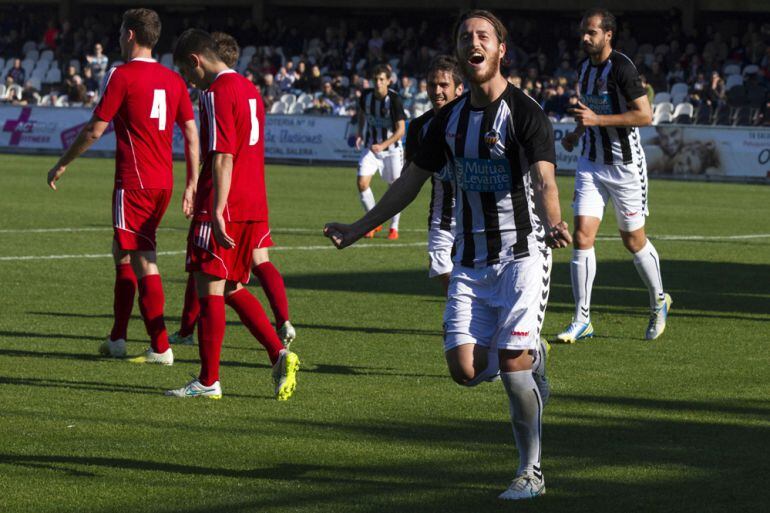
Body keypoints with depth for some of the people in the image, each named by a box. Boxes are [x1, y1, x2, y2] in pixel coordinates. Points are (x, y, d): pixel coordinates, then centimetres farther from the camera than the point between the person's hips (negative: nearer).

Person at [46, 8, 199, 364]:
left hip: (134, 183, -7)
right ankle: (117, 339, 22)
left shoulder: (122, 75, -9)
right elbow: (191, 134, 10)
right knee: (123, 254, 18)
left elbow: (95, 130, -8)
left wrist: (62, 165, 4)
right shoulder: (173, 80, 10)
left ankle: (161, 348, -9)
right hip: (164, 182, 7)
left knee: (143, 261, -6)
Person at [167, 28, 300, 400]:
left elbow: (223, 158, -20)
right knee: (232, 289, 16)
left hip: (223, 211, -9)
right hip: (254, 208, 9)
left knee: (209, 289, -2)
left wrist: (217, 212, -22)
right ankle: (279, 355, 4)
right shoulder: (248, 89, 16)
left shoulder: (216, 93, -13)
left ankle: (208, 381, 2)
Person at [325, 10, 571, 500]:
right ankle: (532, 356, 27)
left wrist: (553, 223, -44)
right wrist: (360, 228, 20)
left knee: (512, 367, -13)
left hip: (521, 254, -5)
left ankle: (531, 473, 5)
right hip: (470, 260, 5)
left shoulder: (526, 112, -9)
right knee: (465, 368, -7)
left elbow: (545, 179, -23)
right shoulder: (450, 118, 9)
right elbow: (412, 180, 18)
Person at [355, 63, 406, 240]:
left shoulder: (394, 99, -19)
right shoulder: (367, 96, -6)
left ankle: (394, 227, 19)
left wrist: (383, 145, -29)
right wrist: (360, 132, 7)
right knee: (362, 183, -11)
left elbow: (401, 129, -20)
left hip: (391, 148, -3)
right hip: (371, 147, 3)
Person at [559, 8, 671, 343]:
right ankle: (582, 321, -4)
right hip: (591, 163, 6)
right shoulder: (584, 67, 9)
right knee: (582, 236, -7)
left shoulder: (622, 68, -16)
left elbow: (645, 115, -20)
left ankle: (659, 301, 31)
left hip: (625, 165, -6)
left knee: (633, 240, 6)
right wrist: (577, 133, 8)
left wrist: (597, 120, -24)